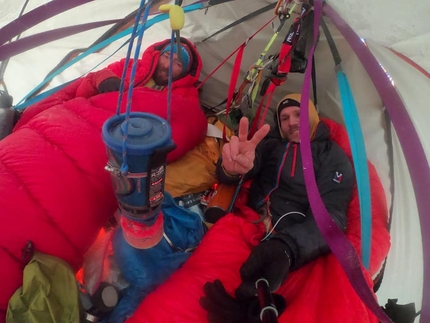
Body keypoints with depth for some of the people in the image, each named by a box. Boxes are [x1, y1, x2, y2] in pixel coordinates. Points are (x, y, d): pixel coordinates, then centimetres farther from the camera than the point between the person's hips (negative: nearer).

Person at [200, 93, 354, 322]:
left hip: (293, 241, -4)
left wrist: (287, 245, -32)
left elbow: (330, 216, -9)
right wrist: (232, 167, -29)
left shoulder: (334, 158, 6)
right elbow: (228, 175, 1)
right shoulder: (271, 143, 15)